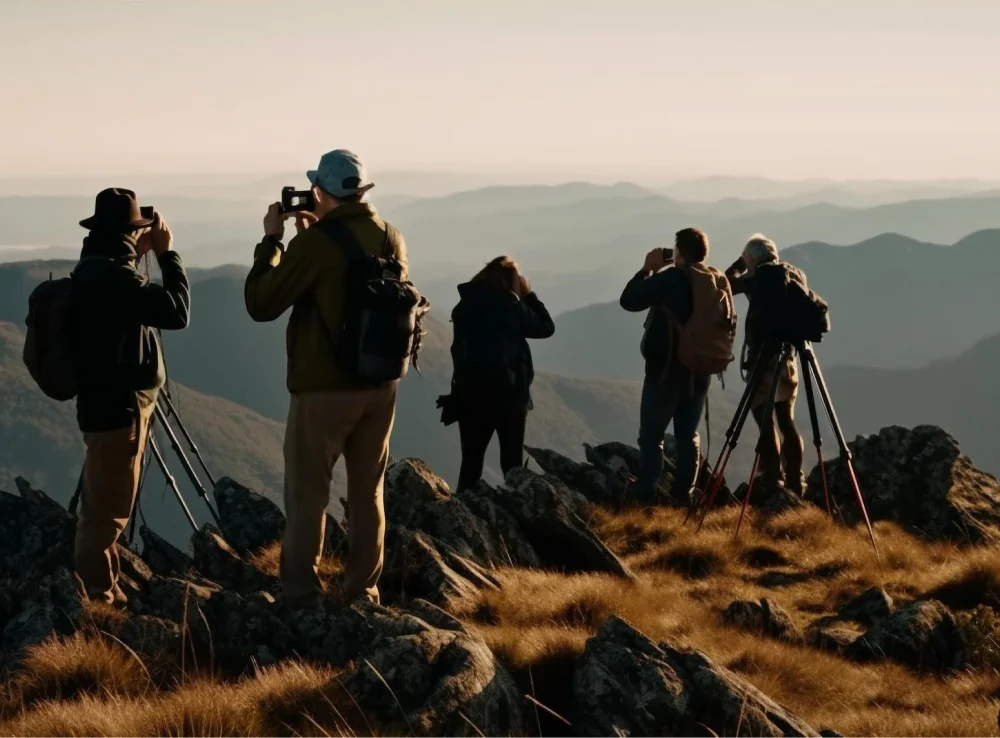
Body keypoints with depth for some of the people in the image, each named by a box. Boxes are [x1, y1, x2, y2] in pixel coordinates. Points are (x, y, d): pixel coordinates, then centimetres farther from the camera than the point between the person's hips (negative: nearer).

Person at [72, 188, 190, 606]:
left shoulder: (96, 269, 9)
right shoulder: (111, 275, -22)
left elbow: (140, 304, 25)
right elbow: (176, 311, -24)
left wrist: (140, 256, 12)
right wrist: (167, 253, -14)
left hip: (107, 403, 11)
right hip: (117, 407, -11)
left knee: (101, 508, 17)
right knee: (108, 512, -3)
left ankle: (95, 591, 26)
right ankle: (96, 598, 3)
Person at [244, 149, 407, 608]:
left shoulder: (316, 242, -16)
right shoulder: (392, 239, 3)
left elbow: (261, 305, -9)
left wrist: (271, 241, 0)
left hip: (323, 387, -5)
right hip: (380, 384, 6)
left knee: (307, 493, 4)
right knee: (368, 491, 14)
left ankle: (301, 596, 5)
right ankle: (362, 589, 19)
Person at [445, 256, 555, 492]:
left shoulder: (466, 305, 5)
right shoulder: (509, 306, -8)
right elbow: (546, 327, 3)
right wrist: (528, 294, 8)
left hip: (470, 393, 4)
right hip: (508, 395, -4)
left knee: (471, 462, 5)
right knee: (512, 463, 2)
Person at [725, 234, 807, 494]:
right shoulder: (795, 275, 11)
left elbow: (727, 285, 3)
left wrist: (740, 263, 11)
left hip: (763, 358, -6)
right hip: (786, 358, 6)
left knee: (766, 424, -5)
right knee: (787, 422, 10)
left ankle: (774, 486, -10)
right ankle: (795, 486, 7)